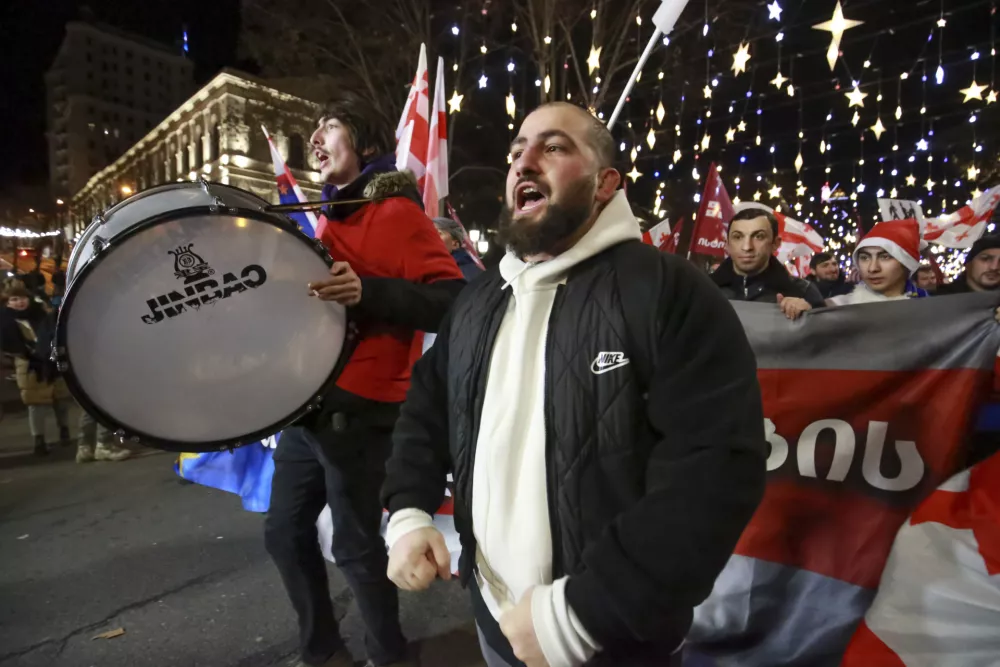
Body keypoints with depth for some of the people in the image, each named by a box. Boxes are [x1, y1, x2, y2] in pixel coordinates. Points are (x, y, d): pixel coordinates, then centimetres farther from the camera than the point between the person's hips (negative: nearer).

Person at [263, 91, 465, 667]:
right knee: (286, 532, 15)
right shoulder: (333, 217, 16)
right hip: (308, 405, 9)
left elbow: (453, 300, -21)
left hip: (359, 412, -9)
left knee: (356, 546, 2)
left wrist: (366, 293, -32)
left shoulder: (398, 213, -9)